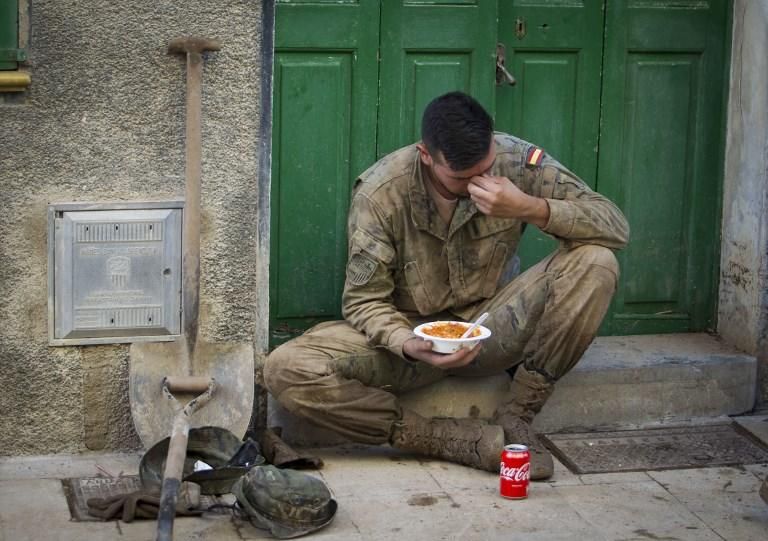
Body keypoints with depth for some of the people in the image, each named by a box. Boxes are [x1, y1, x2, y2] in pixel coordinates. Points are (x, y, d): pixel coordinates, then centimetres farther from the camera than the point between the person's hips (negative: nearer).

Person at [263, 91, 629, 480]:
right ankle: (467, 441, -28)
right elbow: (364, 300, -12)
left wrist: (530, 208, -31)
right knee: (286, 371, -28)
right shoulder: (379, 193, -18)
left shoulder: (515, 160, -14)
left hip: (489, 330, 1)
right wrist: (407, 344, -34)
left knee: (595, 263, -25)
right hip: (411, 331, -1)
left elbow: (615, 227, -15)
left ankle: (514, 419, -15)